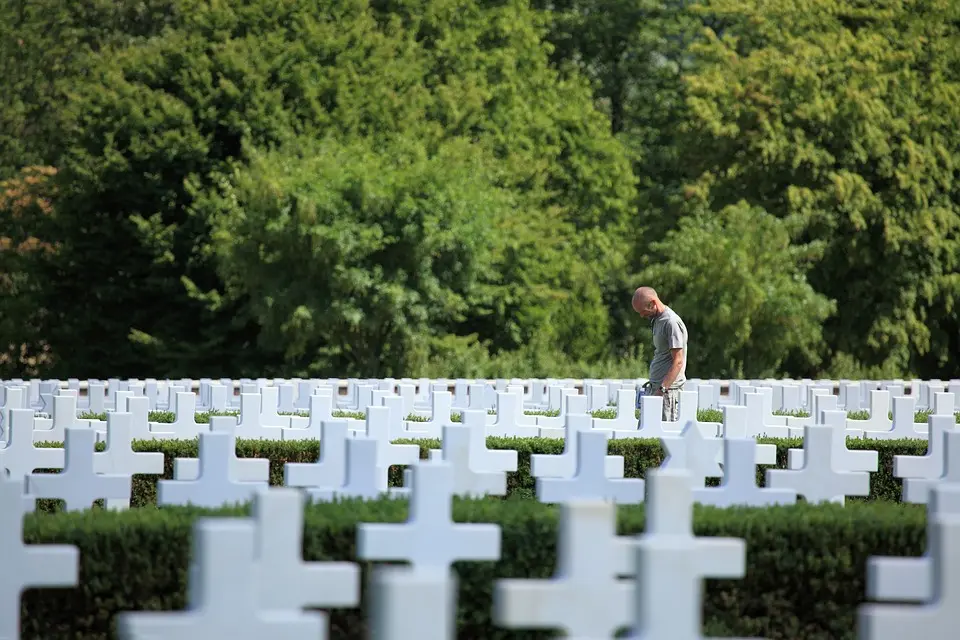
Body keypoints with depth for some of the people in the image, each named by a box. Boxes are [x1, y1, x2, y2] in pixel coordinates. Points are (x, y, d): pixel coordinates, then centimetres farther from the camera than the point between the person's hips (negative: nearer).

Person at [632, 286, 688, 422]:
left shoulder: (672, 322, -14)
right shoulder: (657, 320, 16)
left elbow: (678, 361, -18)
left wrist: (662, 389, -24)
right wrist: (652, 386, 16)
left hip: (668, 389, -9)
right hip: (654, 387, 9)